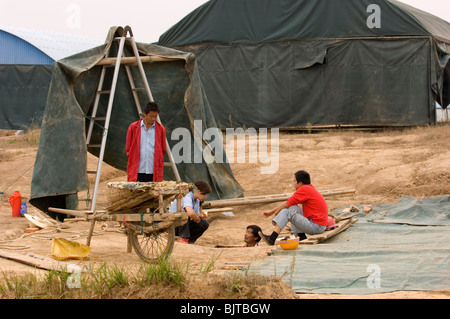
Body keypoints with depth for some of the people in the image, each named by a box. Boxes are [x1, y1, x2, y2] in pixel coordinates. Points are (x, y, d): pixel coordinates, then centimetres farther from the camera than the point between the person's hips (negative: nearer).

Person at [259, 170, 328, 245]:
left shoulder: (304, 189, -12)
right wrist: (271, 211, 19)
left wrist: (275, 212, 9)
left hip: (317, 226, -10)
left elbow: (286, 204, -8)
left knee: (287, 211, -12)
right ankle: (301, 236, 8)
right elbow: (288, 203, 20)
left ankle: (272, 239, -16)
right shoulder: (310, 188, 17)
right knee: (293, 207, 18)